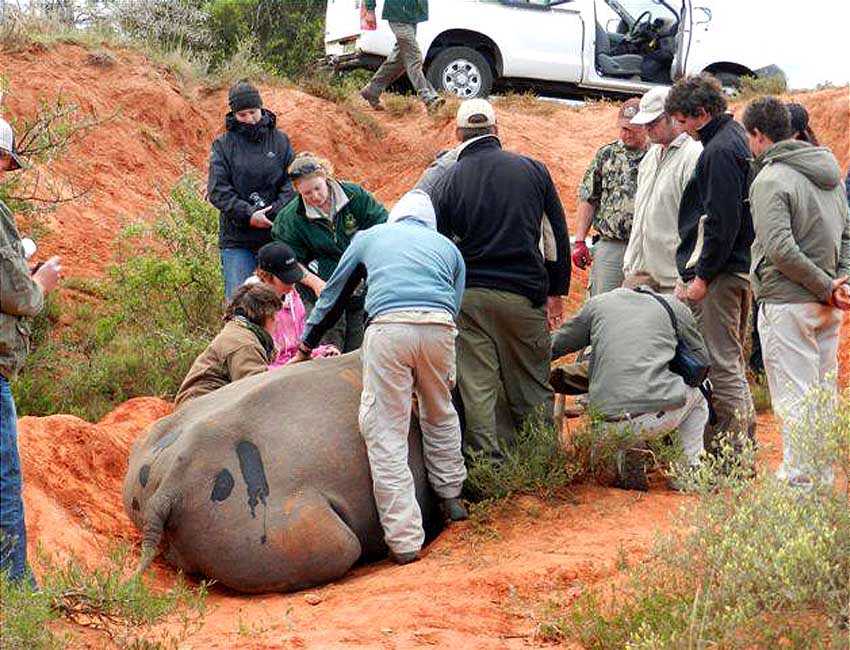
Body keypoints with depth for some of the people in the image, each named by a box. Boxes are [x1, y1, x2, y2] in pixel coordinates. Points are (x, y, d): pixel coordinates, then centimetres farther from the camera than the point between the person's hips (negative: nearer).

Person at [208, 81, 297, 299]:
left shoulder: (280, 141, 9)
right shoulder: (223, 146, 4)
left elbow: (292, 182, 2)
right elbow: (218, 191, -4)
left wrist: (276, 211, -15)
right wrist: (248, 215, -16)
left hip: (276, 236, 1)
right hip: (236, 241, -1)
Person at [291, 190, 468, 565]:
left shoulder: (370, 237, 30)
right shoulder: (448, 248, 31)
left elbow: (332, 296, 37)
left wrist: (307, 346, 50)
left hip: (389, 326, -2)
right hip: (439, 326, 2)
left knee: (386, 435, 0)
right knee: (440, 415, 27)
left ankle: (405, 541, -4)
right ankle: (451, 499, 40)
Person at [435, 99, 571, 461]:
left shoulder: (449, 178, -1)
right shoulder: (532, 170, 4)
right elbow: (558, 236, 9)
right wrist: (556, 292, 17)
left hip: (469, 295, -1)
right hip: (524, 295, 1)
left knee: (477, 387, 3)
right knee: (532, 388, 10)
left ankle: (487, 457, -1)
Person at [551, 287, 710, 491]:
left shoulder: (597, 303, 17)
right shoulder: (674, 306, 14)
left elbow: (553, 346, 21)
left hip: (612, 426, 1)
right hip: (662, 417, -1)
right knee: (699, 392, 32)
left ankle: (622, 459, 10)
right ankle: (692, 470, 20)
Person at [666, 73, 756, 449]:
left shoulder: (719, 150, -15)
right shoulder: (735, 139, 17)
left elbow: (722, 221, -21)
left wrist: (702, 276, -17)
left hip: (719, 274, -11)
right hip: (739, 267, 11)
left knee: (721, 364, -8)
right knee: (732, 359, 16)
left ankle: (736, 448, -6)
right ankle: (745, 438, 22)